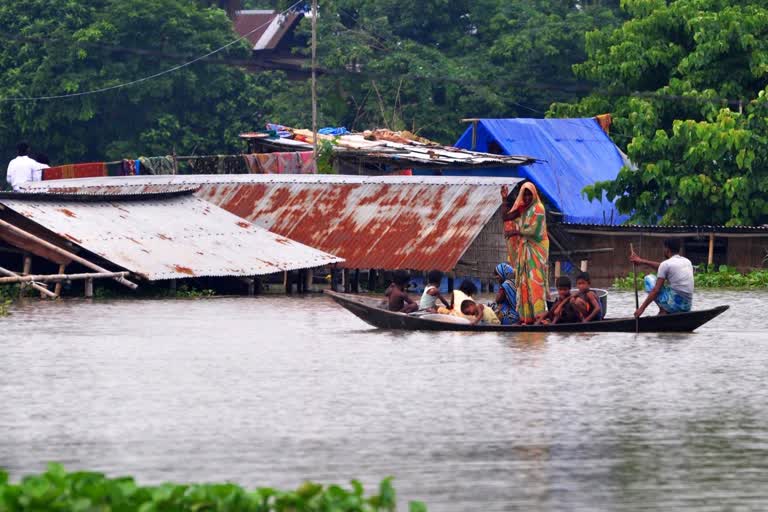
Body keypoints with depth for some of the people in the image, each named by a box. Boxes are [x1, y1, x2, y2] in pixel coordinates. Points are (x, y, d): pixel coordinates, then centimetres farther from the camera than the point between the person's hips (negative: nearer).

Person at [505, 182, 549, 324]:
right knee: (524, 282, 3)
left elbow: (535, 230, -16)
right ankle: (526, 316, 3)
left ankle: (540, 315, -17)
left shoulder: (538, 208, -9)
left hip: (537, 249, -8)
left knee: (535, 280, -13)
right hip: (525, 248, 8)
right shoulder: (522, 209, 14)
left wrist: (517, 232, -9)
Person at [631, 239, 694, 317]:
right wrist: (642, 261, 31)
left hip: (674, 303, -7)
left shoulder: (666, 264, -7)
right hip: (687, 307, 7)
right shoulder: (687, 262, 14)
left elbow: (656, 290, -10)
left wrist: (642, 308, -5)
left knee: (649, 279, 10)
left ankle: (663, 311, 5)